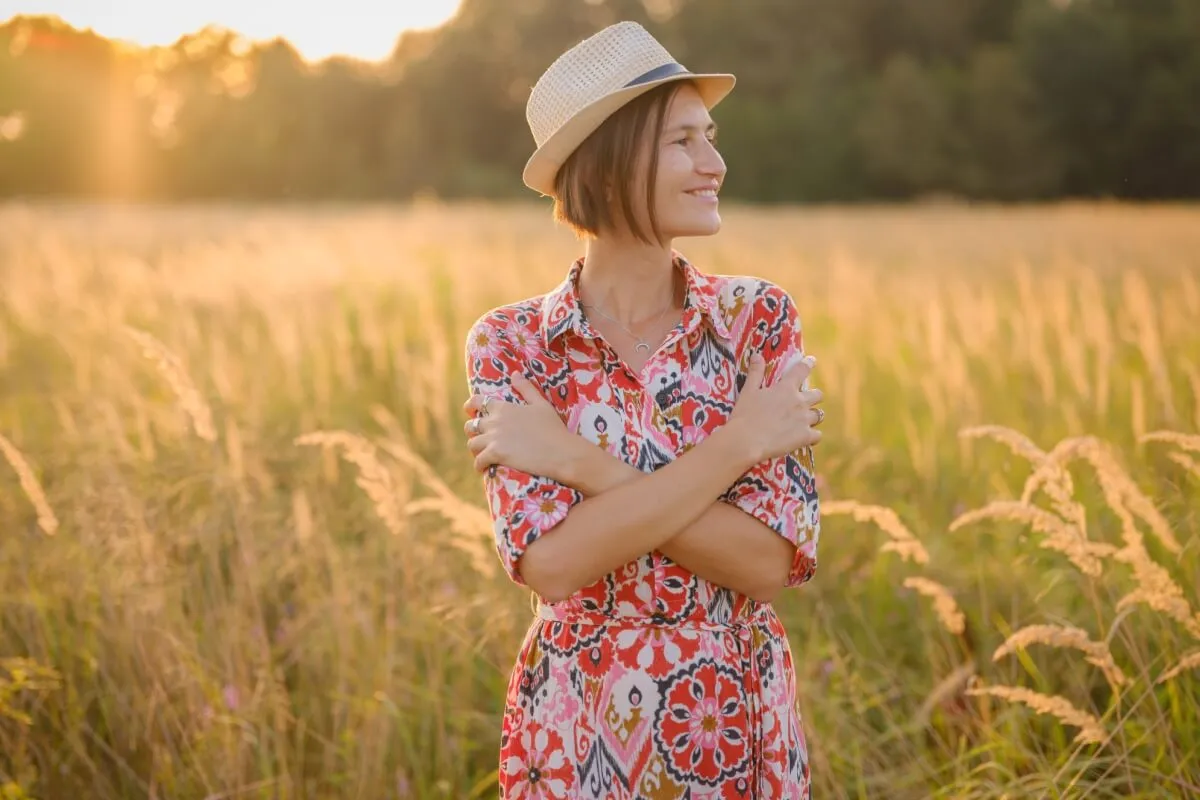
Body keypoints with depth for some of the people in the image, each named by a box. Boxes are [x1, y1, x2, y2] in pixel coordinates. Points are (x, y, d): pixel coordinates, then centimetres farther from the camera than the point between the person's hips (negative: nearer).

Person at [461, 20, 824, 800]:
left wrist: (579, 462, -19)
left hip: (745, 729, 1)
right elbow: (550, 562, -19)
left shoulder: (760, 317, -5)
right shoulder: (511, 344, -8)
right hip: (580, 735, -1)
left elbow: (770, 560, -14)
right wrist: (736, 443, -19)